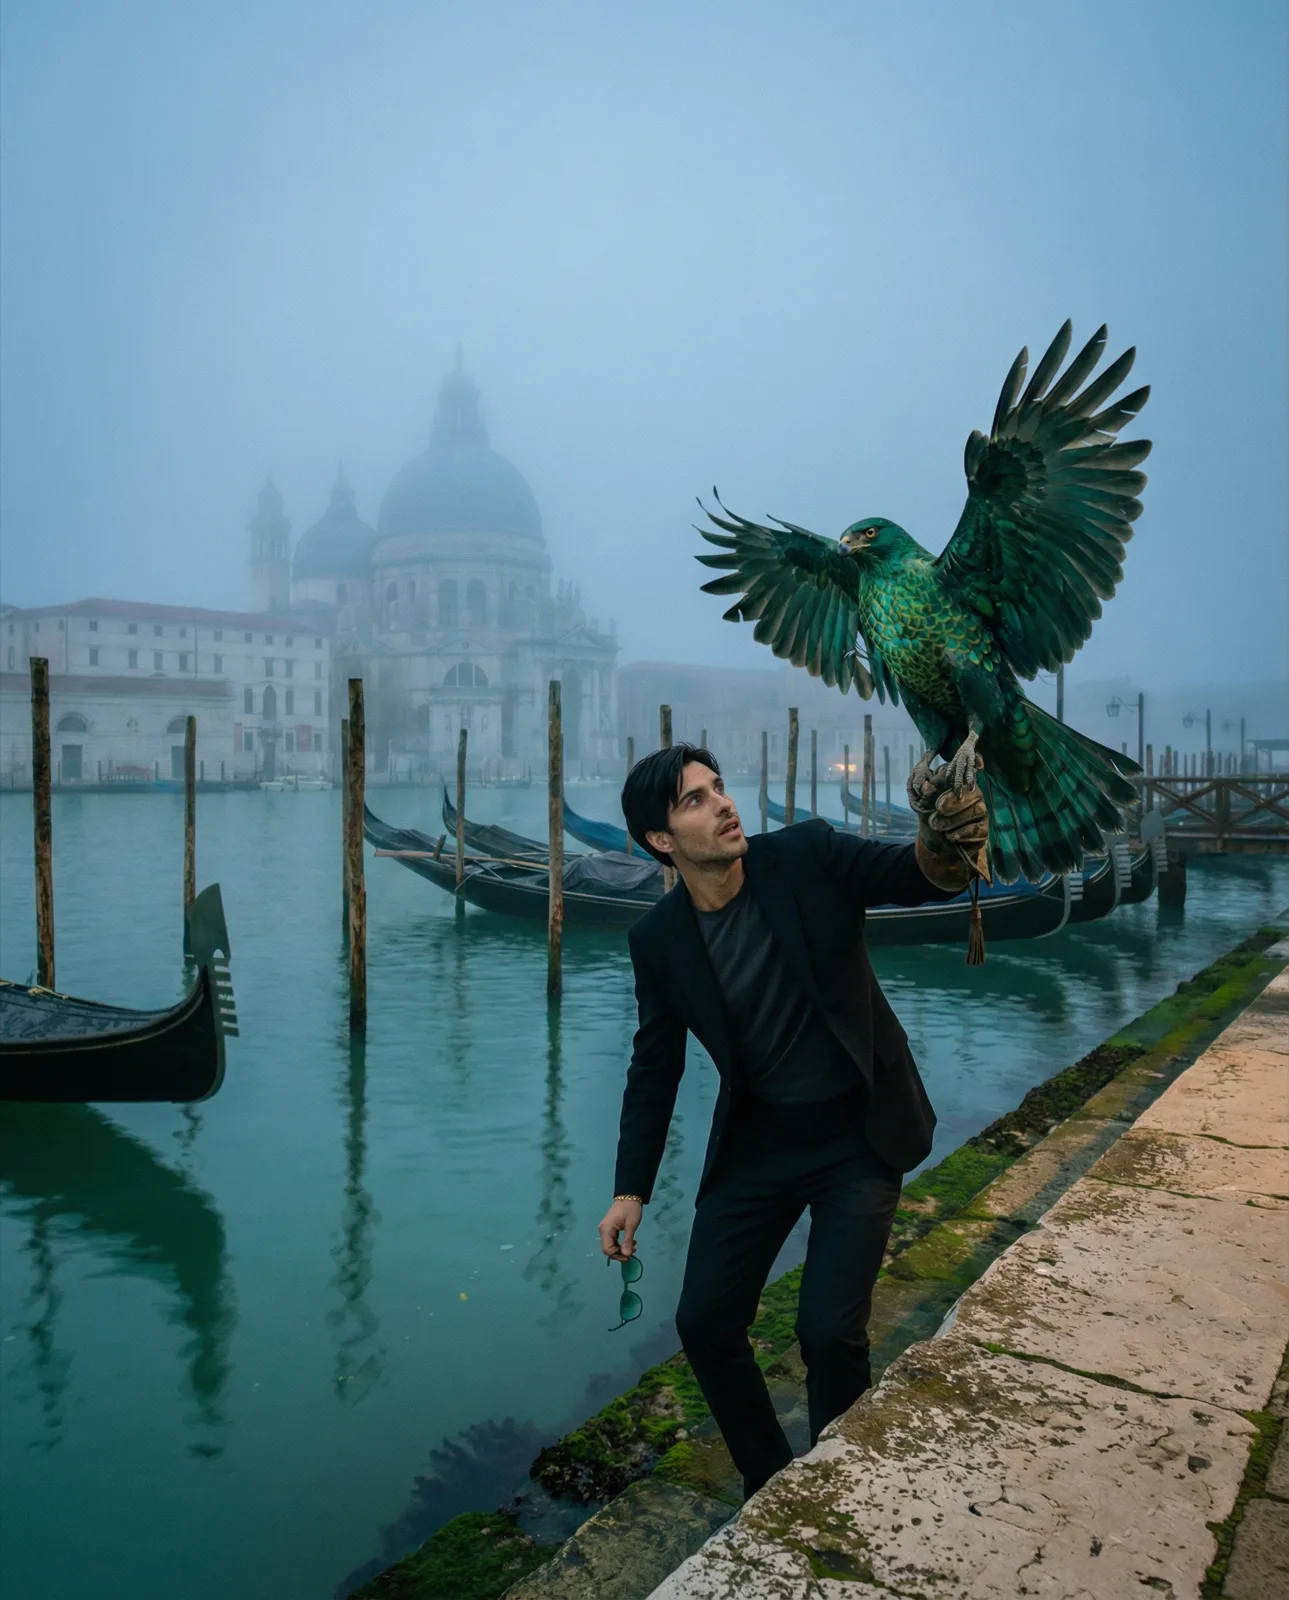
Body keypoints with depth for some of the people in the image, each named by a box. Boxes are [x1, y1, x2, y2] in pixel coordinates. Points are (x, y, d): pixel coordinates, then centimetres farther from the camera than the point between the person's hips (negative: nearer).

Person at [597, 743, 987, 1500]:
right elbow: (655, 1067, 2)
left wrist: (945, 846, -49)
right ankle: (772, 1489, 32)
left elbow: (918, 877, -24)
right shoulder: (659, 938, -8)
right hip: (757, 1144, 3)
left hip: (860, 1135, -3)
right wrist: (631, 1190, 2)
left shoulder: (808, 855, -14)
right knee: (705, 1323, 5)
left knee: (829, 1330, -9)